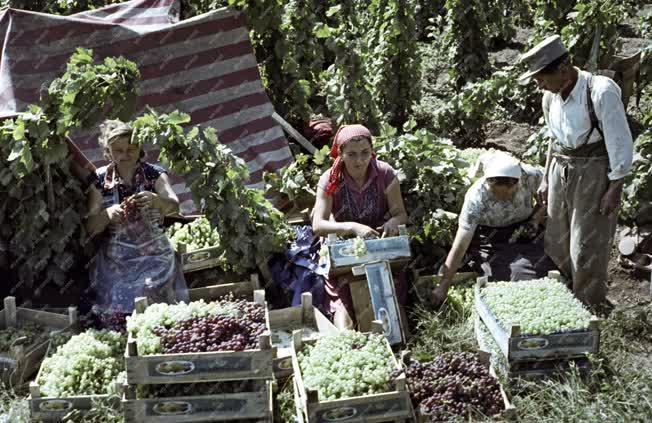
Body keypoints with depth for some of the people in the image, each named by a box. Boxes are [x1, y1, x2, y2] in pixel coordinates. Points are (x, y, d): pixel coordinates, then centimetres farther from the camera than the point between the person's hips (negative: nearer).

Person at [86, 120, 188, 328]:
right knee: (115, 322, -13)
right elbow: (91, 228, -1)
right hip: (114, 260, 0)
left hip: (152, 255, 0)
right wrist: (107, 214, -22)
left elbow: (174, 205, -19)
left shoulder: (154, 174, -1)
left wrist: (154, 199, -40)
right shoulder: (100, 179, 2)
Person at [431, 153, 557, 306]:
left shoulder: (530, 176, -24)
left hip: (527, 234, 3)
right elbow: (460, 246, -28)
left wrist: (537, 219, -15)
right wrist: (443, 286, -30)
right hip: (491, 241, -3)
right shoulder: (476, 199, -30)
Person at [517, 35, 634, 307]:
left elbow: (621, 144, -16)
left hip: (594, 173, -6)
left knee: (587, 248, 0)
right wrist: (546, 179, 14)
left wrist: (614, 190, -15)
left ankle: (590, 310, 16)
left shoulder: (601, 92, -21)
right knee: (557, 243, 13)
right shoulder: (551, 97, 0)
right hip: (560, 172, 6)